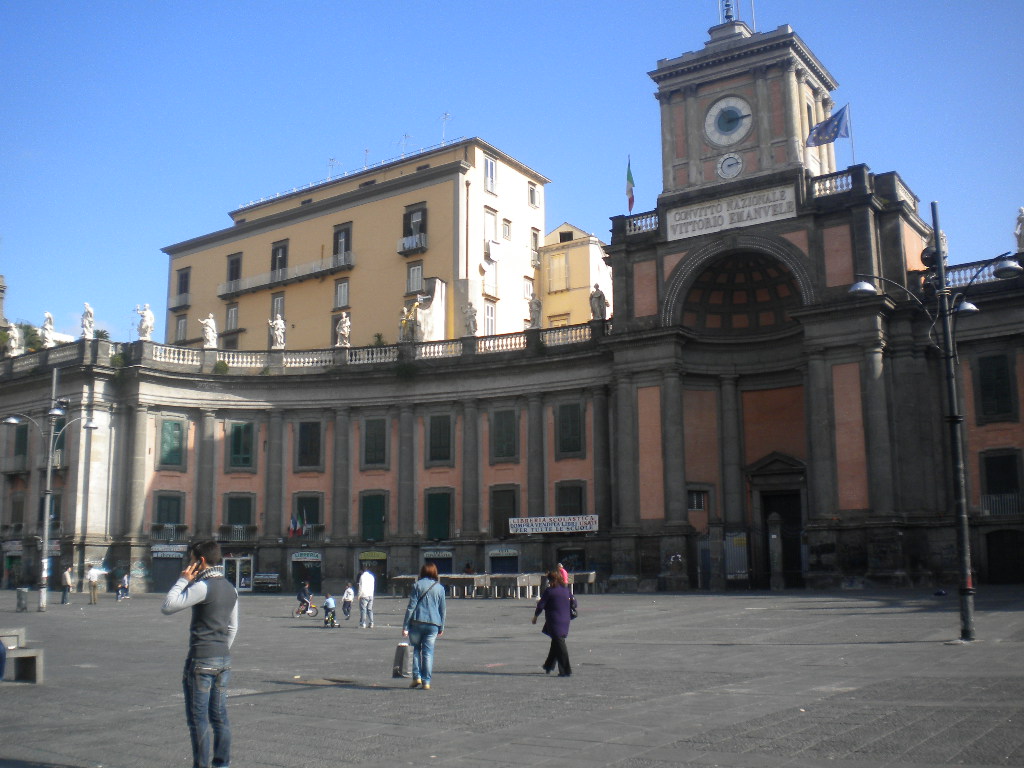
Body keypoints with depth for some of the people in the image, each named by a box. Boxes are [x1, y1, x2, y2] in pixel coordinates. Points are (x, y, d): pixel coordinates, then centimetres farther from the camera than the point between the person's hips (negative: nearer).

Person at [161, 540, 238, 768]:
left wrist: (183, 580, -7)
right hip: (224, 659, 8)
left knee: (198, 718, 1)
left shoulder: (202, 587, -15)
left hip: (201, 661, -8)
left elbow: (167, 607, -15)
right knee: (219, 716, 12)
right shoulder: (230, 588, 12)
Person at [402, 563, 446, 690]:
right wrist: (441, 627, 21)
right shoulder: (440, 588, 9)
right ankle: (426, 681, 3)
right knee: (428, 652, 5)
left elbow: (411, 607, -5)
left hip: (417, 622, -2)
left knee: (416, 649, 14)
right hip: (433, 624, 2)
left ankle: (416, 677, 4)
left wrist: (405, 626, -4)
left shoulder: (417, 585, 0)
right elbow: (442, 609, 12)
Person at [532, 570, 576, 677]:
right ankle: (549, 666, 33)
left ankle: (566, 671, -6)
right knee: (556, 643, 20)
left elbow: (541, 605, -8)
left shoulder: (549, 591, -10)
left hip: (554, 622, -6)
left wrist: (535, 617, 6)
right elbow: (574, 603, 12)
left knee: (560, 645, -4)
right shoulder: (566, 590, 7)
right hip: (565, 621, 6)